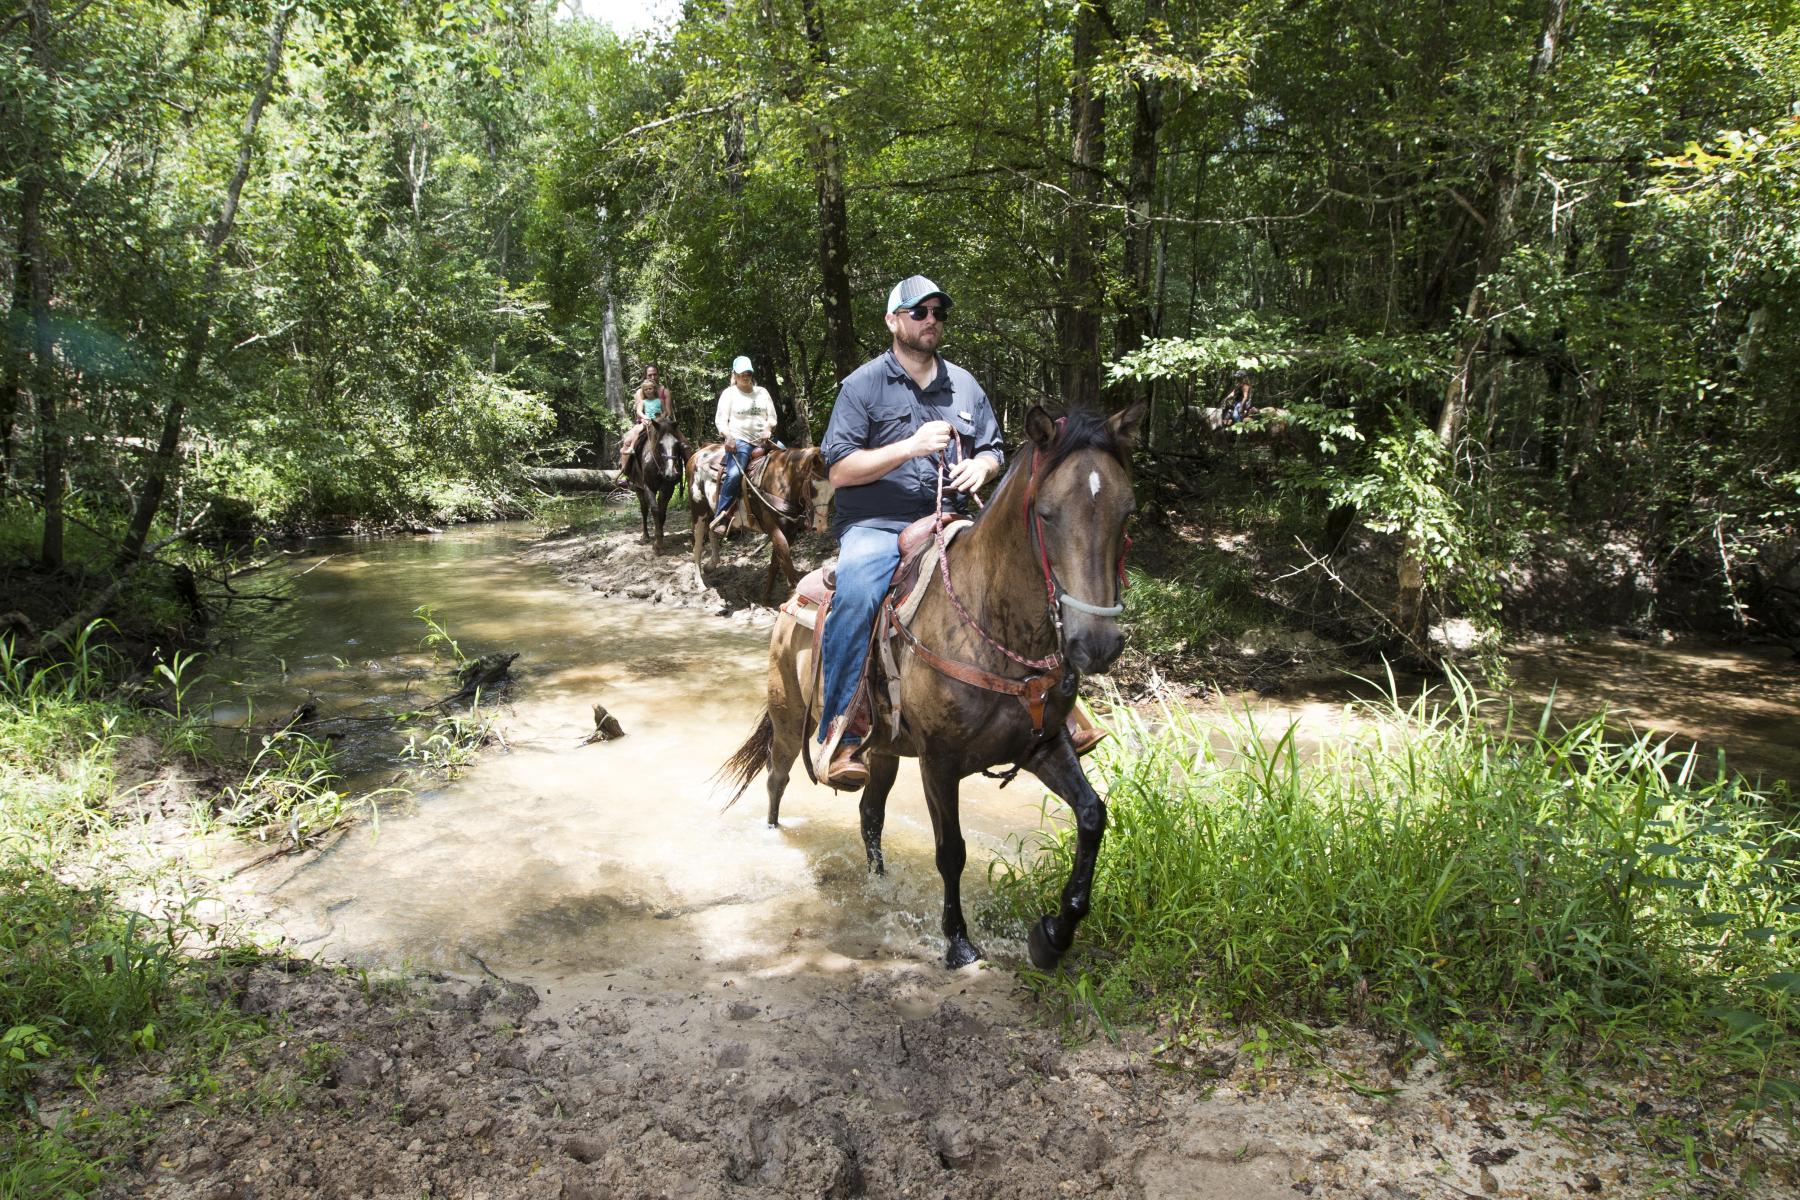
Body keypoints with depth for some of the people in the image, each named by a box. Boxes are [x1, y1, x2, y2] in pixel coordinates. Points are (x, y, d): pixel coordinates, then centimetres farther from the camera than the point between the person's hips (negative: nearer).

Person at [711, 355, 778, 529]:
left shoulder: (762, 392, 15)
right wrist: (728, 436, -19)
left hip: (763, 440, 5)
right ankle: (720, 516, -23)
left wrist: (768, 427, -8)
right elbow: (720, 419, -1)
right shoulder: (729, 393, 5)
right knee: (734, 473, -30)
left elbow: (772, 417, 15)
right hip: (739, 441, -5)